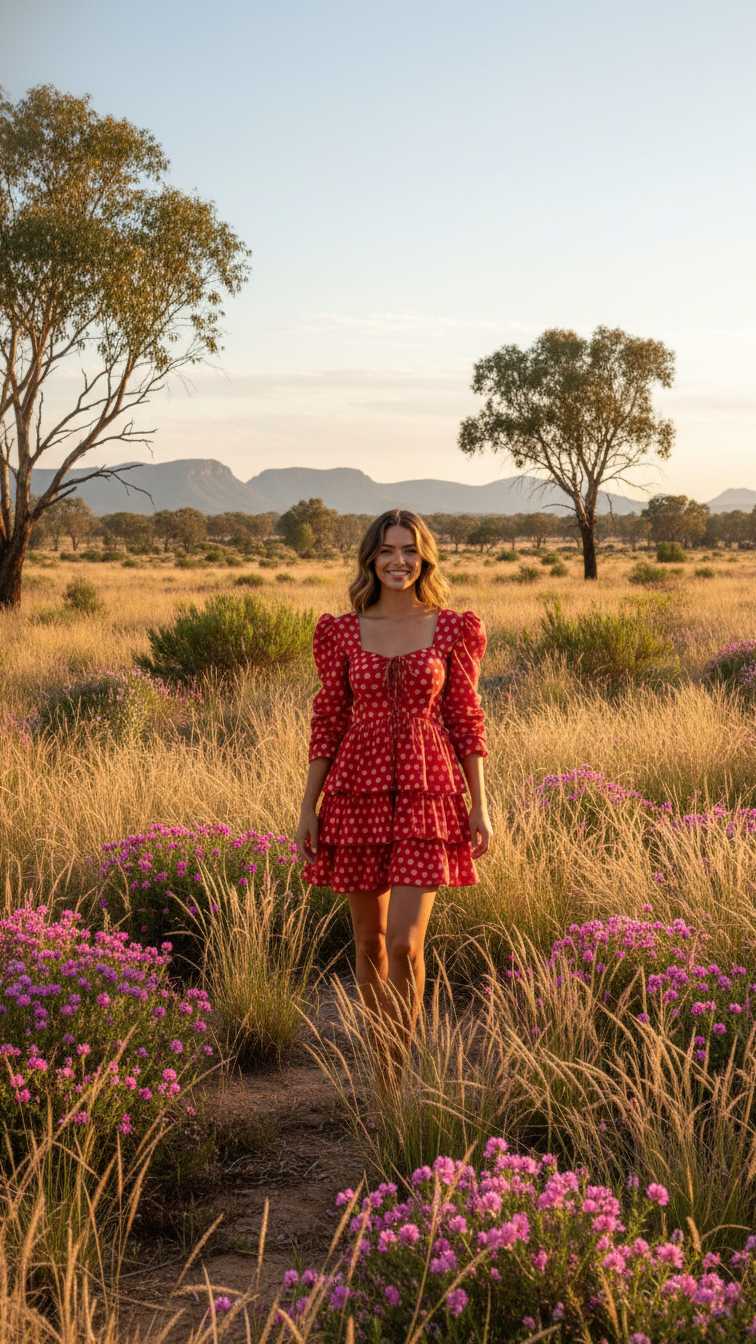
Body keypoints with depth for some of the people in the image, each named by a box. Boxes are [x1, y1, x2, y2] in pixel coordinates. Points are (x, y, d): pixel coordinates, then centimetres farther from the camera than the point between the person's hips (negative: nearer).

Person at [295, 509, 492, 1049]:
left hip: (426, 792, -2)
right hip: (360, 791, 2)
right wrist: (309, 808, 4)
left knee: (405, 943, -11)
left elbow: (466, 718, 4)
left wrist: (480, 806, 0)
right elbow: (328, 720, 7)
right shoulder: (343, 632, 4)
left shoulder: (452, 629, 2)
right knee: (370, 940, 10)